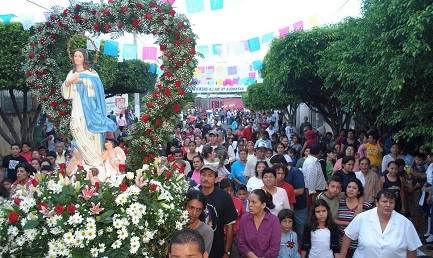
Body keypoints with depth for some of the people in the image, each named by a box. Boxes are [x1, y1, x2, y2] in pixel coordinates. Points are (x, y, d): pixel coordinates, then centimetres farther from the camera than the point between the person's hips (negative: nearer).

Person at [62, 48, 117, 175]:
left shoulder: (91, 73, 9)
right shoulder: (71, 74, 19)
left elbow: (97, 85, -10)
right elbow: (66, 94, 13)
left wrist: (82, 80, -13)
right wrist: (67, 82, -5)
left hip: (89, 108, -3)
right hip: (77, 109, 3)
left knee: (91, 134, -9)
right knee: (78, 130, -10)